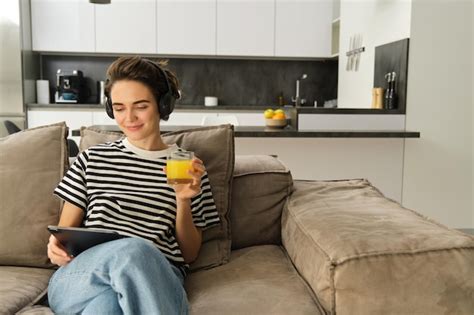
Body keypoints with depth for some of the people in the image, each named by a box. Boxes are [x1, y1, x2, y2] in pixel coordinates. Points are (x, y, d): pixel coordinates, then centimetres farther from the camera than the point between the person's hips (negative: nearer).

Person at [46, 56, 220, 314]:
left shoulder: (187, 168, 12)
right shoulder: (91, 160, 15)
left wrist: (183, 201, -3)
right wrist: (56, 248, -4)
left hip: (157, 278, -2)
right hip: (80, 278, 2)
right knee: (133, 249, -35)